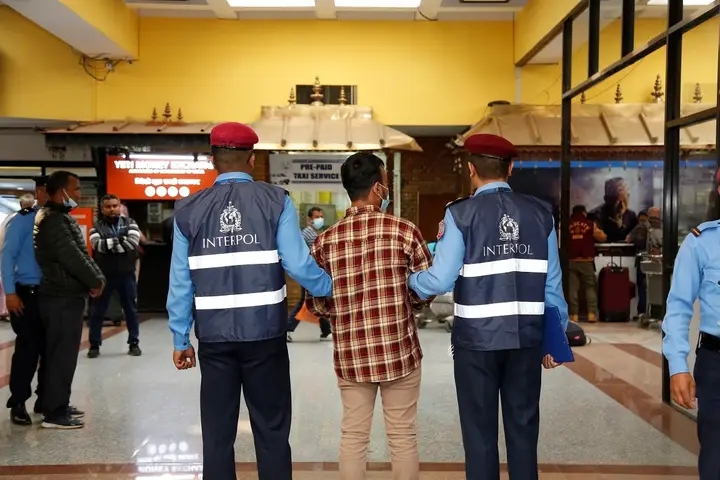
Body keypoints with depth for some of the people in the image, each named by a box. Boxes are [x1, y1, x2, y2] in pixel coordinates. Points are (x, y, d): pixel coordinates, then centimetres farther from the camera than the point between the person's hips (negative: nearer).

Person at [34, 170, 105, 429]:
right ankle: (54, 413, 3)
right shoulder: (54, 220, -17)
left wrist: (96, 277, 2)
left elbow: (80, 253, 16)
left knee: (60, 353, 16)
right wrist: (96, 281, -11)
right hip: (63, 297, -10)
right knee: (63, 354, -5)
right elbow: (72, 258, -23)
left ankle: (57, 405, 25)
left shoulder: (61, 218, 17)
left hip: (65, 295, 10)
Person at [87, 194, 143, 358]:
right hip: (104, 275, 0)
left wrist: (109, 245, -15)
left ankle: (134, 343, 20)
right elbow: (98, 245, -17)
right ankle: (94, 345, 19)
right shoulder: (97, 227, 3)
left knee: (131, 309, 9)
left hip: (126, 274, 0)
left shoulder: (130, 223, 4)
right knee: (98, 311, 7)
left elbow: (133, 242, -14)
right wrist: (121, 240, -19)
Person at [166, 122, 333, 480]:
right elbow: (298, 264, -9)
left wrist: (180, 339, 11)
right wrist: (332, 287, 10)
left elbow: (180, 282, 3)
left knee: (217, 433, 13)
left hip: (214, 337, 2)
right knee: (271, 431, 10)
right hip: (264, 334, -1)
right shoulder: (275, 201, -4)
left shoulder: (189, 210, 3)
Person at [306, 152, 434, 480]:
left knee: (353, 437, 14)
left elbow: (316, 303, 1)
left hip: (350, 354, 2)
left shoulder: (325, 240, -4)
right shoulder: (404, 231, -9)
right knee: (402, 436, 12)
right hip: (399, 351, -2)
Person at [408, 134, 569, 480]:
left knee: (480, 433, 9)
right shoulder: (540, 213, 3)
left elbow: (440, 280, -12)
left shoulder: (461, 213, -8)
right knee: (524, 429, 15)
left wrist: (408, 278, 9)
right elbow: (552, 284, 4)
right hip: (527, 338, 4)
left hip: (477, 339, -3)